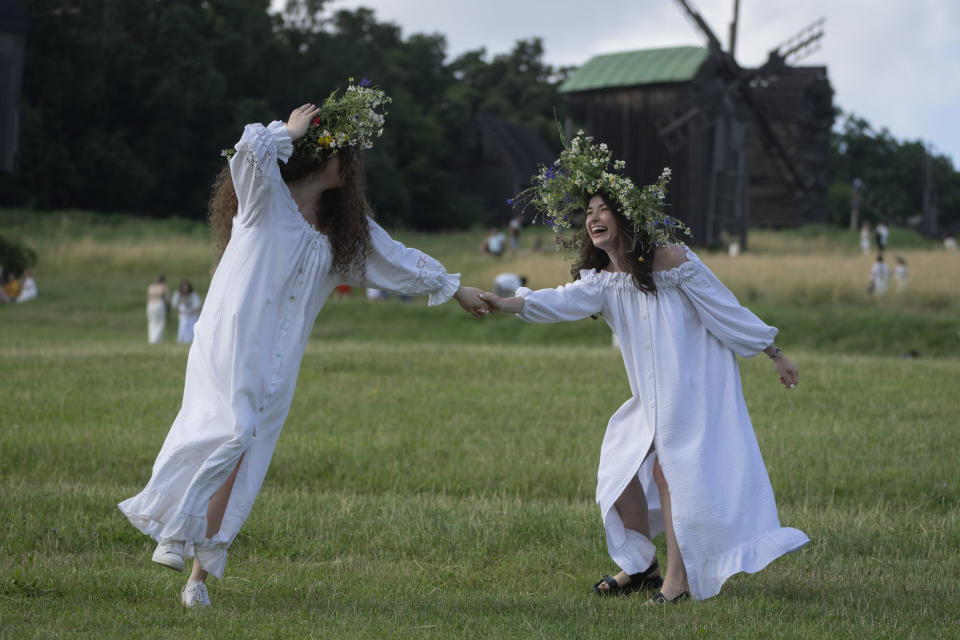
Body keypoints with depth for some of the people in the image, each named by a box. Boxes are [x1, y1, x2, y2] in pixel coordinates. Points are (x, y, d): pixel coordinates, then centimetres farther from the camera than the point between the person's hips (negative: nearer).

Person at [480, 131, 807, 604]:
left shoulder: (670, 258, -15)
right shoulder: (603, 280, 1)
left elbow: (727, 309, -10)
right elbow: (564, 301, -17)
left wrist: (775, 354, -3)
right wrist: (506, 305, -35)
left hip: (696, 384, -6)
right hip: (652, 397, 6)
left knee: (669, 467, -11)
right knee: (621, 467, 3)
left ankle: (680, 576, -1)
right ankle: (642, 565, 21)